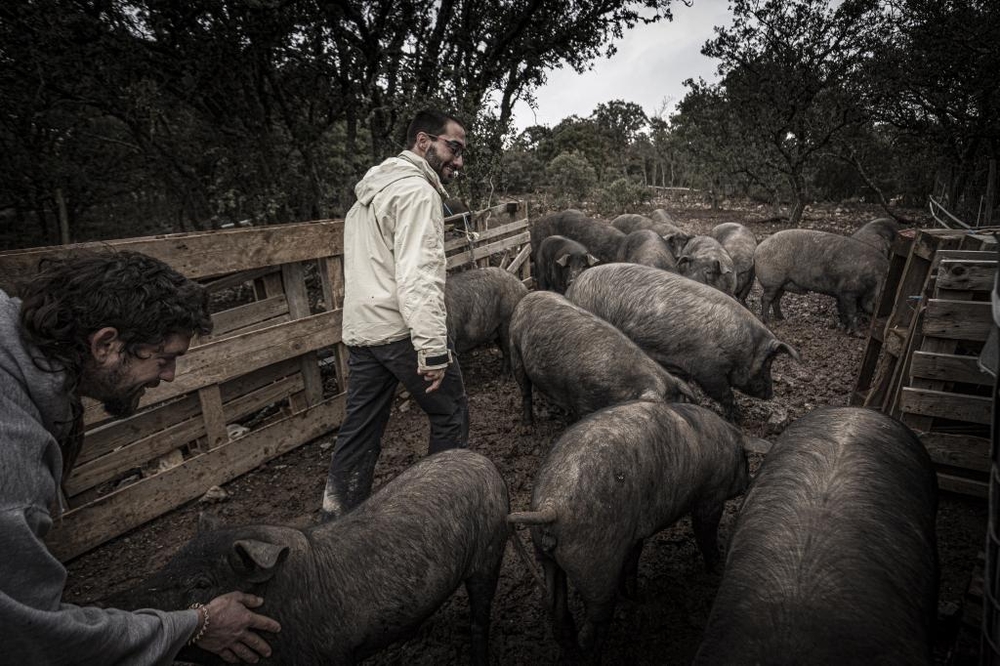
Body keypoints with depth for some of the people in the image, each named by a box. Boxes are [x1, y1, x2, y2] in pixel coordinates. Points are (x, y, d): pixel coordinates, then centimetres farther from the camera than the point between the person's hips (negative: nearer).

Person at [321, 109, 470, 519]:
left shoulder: (371, 190, 21)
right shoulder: (417, 190, -11)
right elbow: (418, 274, -22)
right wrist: (433, 349, -25)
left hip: (359, 328, 9)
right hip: (401, 328, -9)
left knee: (360, 427, 14)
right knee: (451, 415, 6)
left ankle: (336, 515, 22)